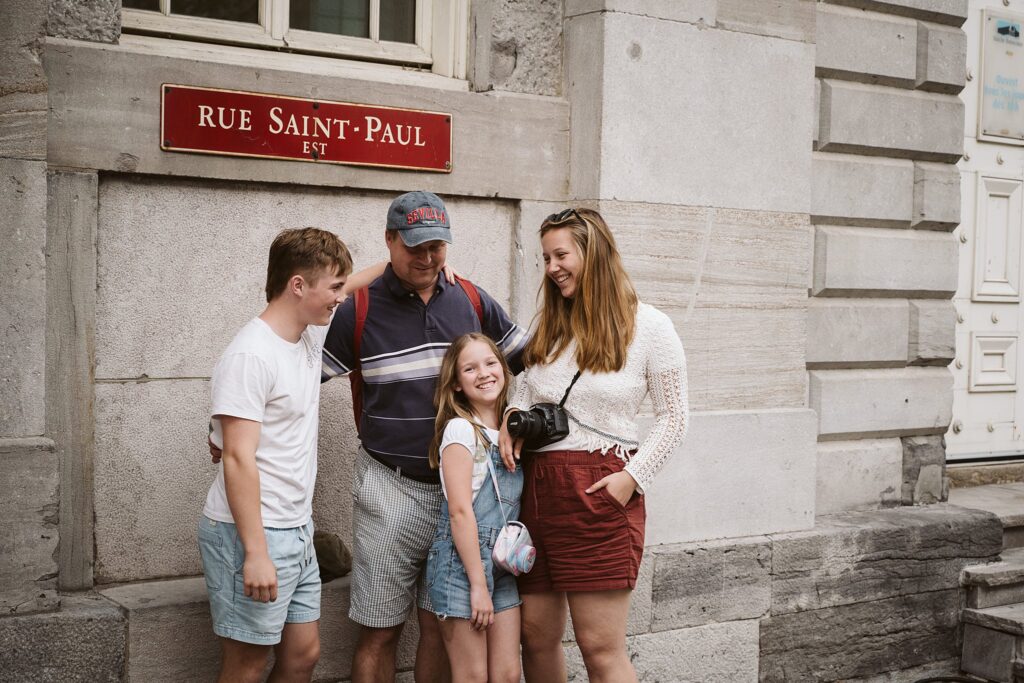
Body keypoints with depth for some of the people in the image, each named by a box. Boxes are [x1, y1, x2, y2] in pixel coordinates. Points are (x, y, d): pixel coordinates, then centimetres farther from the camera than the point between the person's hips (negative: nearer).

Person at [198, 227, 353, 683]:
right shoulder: (251, 356, -19)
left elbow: (350, 292, 27)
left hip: (297, 533, 9)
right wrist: (256, 552, -24)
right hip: (252, 534, -9)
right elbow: (238, 459, -22)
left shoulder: (310, 334, 7)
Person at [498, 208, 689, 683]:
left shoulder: (648, 325, -3)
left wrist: (633, 476, -13)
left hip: (600, 493, -6)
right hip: (536, 488, 6)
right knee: (536, 635, 10)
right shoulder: (548, 324, 14)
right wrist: (512, 414, 1)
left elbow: (673, 417, -1)